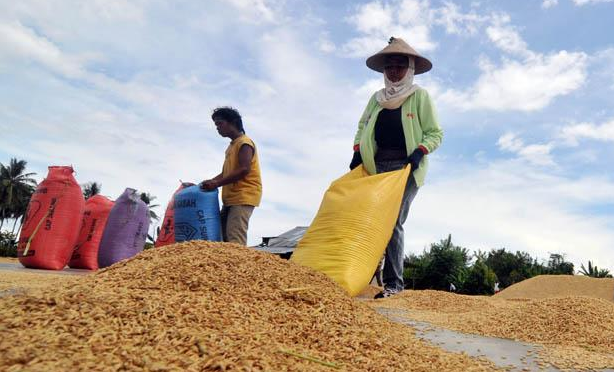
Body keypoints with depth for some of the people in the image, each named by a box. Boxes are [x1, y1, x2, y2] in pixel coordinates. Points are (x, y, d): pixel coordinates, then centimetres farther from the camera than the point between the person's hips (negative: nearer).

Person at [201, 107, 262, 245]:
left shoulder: (244, 143, -4)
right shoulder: (231, 147, 25)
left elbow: (244, 170, -18)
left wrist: (216, 184, -19)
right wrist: (208, 183, 9)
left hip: (243, 197, -10)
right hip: (231, 197, 10)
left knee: (235, 241, -20)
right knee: (223, 237, 3)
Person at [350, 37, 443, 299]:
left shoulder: (420, 96, 8)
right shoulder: (377, 98, 21)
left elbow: (435, 133, 4)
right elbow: (362, 126, 23)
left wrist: (420, 151, -15)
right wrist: (357, 152, 6)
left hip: (406, 166, -5)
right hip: (376, 164, 5)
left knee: (393, 221, -14)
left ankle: (394, 282, -10)